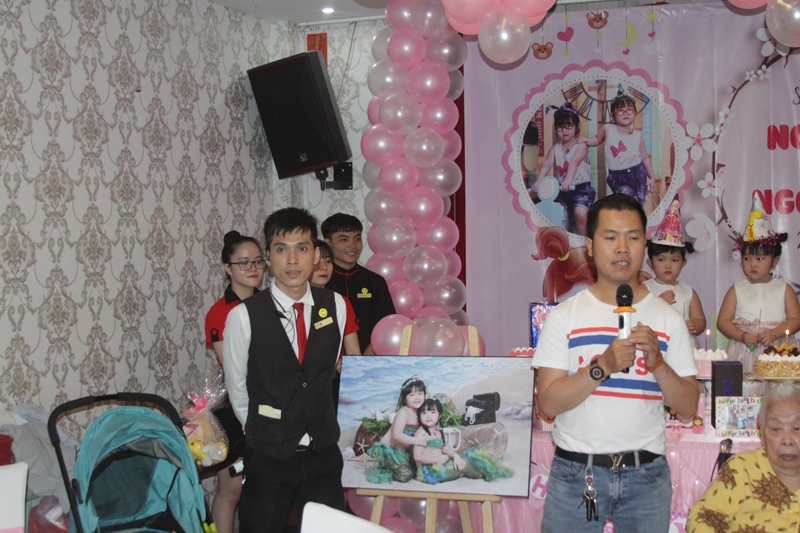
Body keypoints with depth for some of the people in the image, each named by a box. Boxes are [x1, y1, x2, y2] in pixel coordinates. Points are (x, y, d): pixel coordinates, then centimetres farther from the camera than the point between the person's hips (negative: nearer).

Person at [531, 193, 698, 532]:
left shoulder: (669, 320, 4)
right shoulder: (564, 316, -2)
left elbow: (688, 408, 1)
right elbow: (548, 403, -9)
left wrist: (656, 361, -14)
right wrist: (603, 367, -20)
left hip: (646, 474, 2)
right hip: (575, 472, -1)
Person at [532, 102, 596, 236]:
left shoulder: (581, 146, -7)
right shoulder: (555, 148, 6)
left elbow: (574, 162, -26)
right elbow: (547, 164, -10)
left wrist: (568, 180, -44)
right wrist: (538, 181, -29)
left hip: (581, 188, -5)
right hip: (561, 189, 5)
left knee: (580, 212, -26)